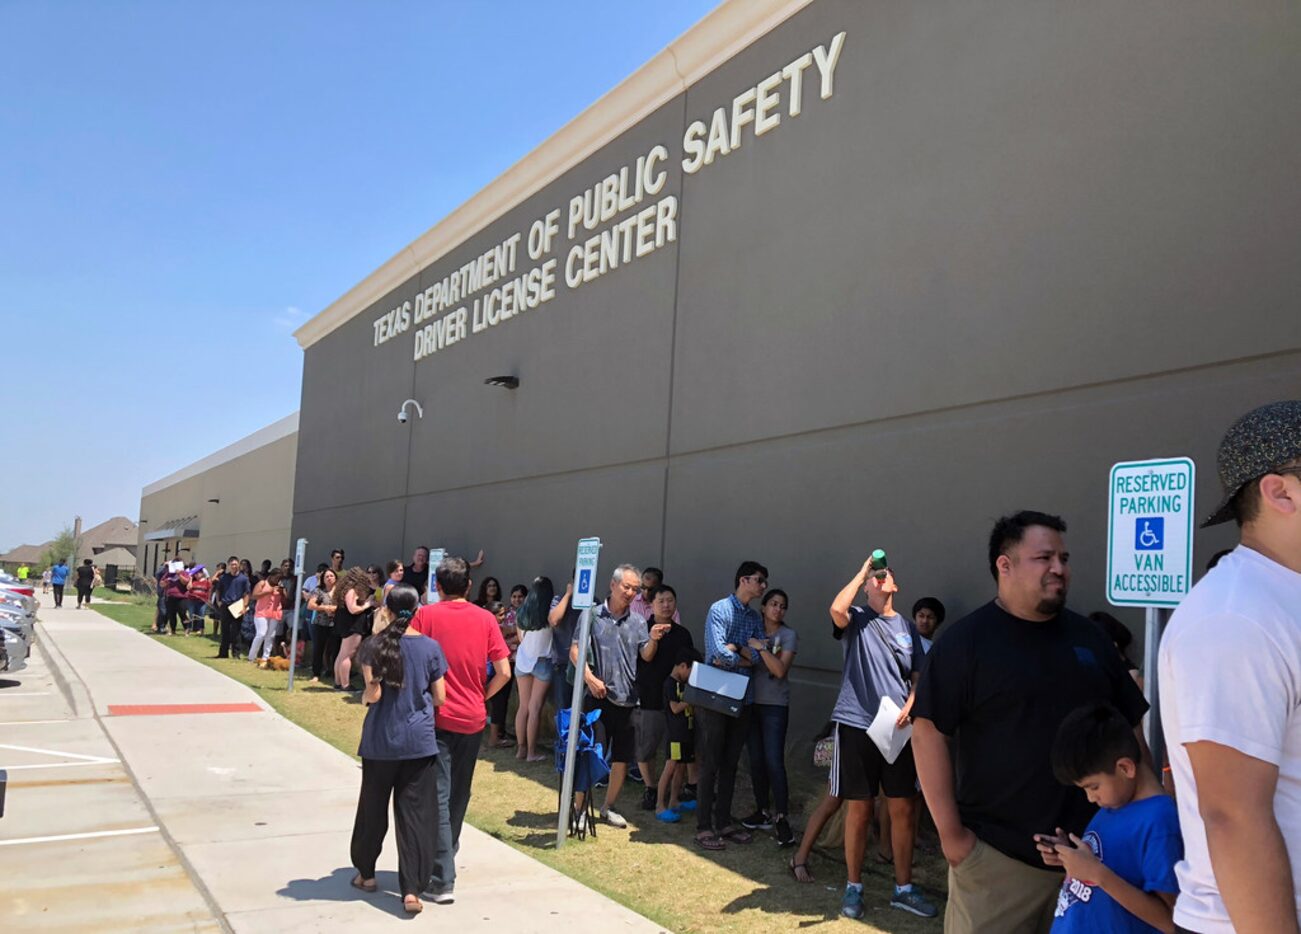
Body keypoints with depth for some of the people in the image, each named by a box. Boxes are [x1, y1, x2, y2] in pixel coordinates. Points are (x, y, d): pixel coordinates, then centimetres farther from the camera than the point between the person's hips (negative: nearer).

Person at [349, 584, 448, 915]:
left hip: (381, 741, 0)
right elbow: (439, 698, -2)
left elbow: (373, 693, -13)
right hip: (419, 741, 0)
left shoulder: (374, 645, -6)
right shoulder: (431, 648, -4)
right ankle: (411, 890, -2)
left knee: (373, 808, 18)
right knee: (415, 814, 2)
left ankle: (366, 873, 34)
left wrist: (364, 697, 9)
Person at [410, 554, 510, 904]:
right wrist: (482, 696, 11)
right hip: (472, 719, 3)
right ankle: (446, 855, 37)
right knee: (459, 794, 19)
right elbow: (504, 672, -5)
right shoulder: (485, 619, 0)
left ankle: (443, 880, -4)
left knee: (438, 796, 0)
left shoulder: (426, 615, -7)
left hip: (436, 717, -3)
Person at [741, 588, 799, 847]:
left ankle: (781, 818, -4)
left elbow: (780, 670, -12)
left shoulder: (788, 635, -3)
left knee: (774, 761, -10)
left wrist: (761, 648, -19)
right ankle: (763, 811, 20)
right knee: (756, 760, 8)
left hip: (775, 705, -4)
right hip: (751, 702, 4)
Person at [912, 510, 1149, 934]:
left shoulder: (1090, 638, 8)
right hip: (997, 852, -4)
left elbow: (1129, 726, 14)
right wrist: (950, 831, -13)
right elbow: (929, 731, -11)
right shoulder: (966, 640, -7)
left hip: (1088, 850, 5)